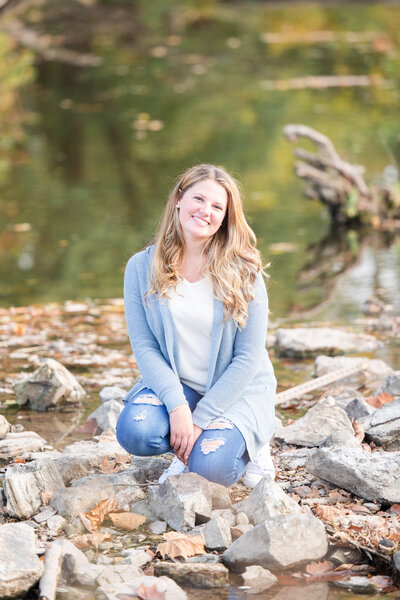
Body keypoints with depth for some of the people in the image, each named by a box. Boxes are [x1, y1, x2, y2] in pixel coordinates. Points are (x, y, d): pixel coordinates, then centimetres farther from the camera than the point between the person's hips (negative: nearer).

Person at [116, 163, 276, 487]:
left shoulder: (243, 271, -11)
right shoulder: (142, 267, -4)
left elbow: (248, 358, -12)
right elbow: (144, 346, -7)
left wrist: (200, 418, -19)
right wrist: (177, 405, -22)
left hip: (238, 390, -2)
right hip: (174, 384, 2)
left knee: (211, 467, -28)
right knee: (134, 432, -29)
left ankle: (250, 444, 7)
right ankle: (188, 448, 4)